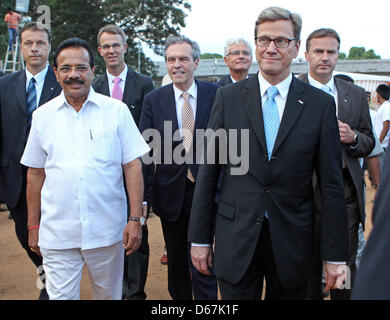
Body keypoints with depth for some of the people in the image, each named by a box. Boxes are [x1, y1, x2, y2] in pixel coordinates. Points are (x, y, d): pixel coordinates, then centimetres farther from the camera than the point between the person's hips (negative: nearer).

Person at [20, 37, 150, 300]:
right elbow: (36, 173, 9)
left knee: (109, 294, 14)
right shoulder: (43, 116, 4)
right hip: (57, 233, 1)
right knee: (61, 295, 4)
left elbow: (132, 165, -2)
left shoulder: (117, 110, -1)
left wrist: (136, 219, -8)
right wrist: (33, 226, 9)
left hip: (107, 230, 0)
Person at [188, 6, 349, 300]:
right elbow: (208, 172, 1)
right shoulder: (228, 97, 0)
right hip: (236, 240, 0)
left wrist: (335, 255, -1)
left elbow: (331, 184, -1)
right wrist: (199, 238, 1)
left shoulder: (321, 104, -1)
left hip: (292, 241, 0)